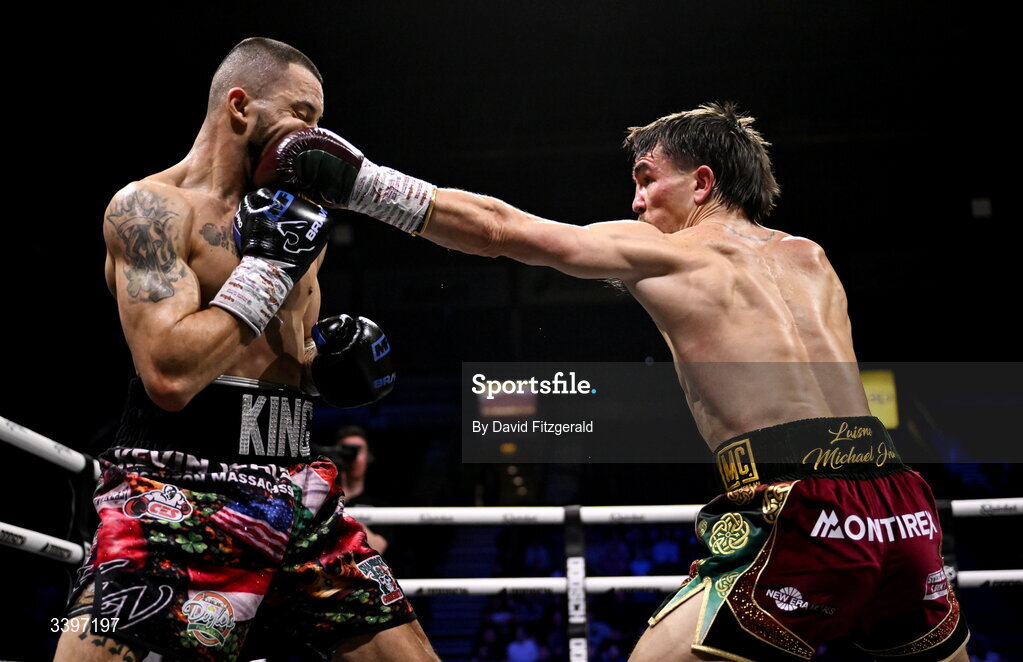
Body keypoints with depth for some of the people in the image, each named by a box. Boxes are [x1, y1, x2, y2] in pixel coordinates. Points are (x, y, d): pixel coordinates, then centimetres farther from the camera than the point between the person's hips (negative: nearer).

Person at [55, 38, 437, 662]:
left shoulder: (289, 215, 16)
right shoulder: (151, 206, -7)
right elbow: (169, 375, -20)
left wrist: (329, 359, 6)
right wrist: (266, 265, -13)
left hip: (298, 494, 7)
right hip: (178, 498, -7)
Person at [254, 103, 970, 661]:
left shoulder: (658, 250, 8)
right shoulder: (812, 260, 23)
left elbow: (499, 229, 6)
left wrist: (360, 182, 11)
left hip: (803, 520, -6)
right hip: (906, 513, 6)